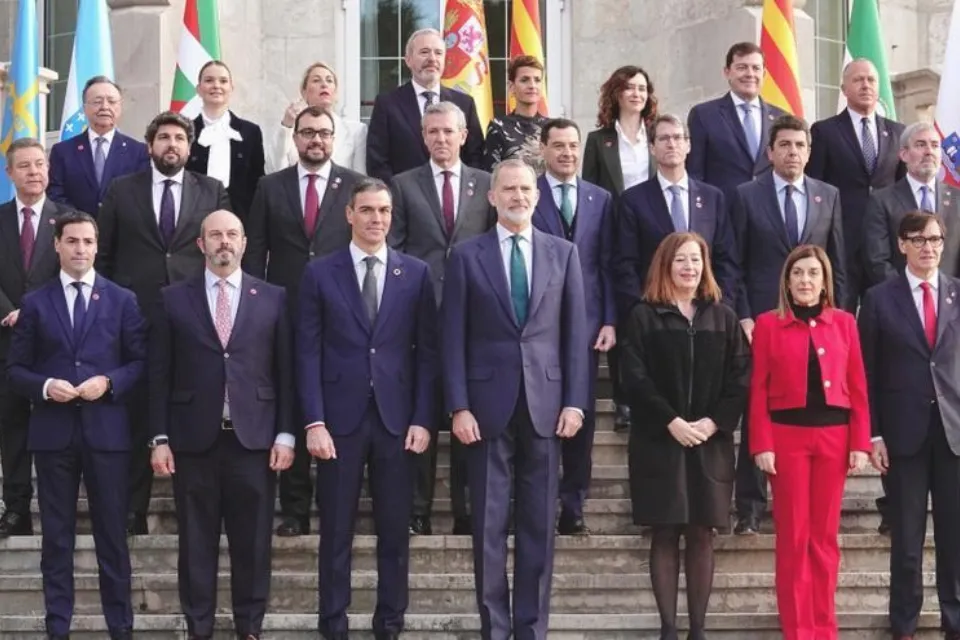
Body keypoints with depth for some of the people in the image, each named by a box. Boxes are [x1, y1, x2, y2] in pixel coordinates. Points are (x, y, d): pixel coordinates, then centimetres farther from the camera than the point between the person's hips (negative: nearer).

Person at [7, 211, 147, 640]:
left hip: (106, 429, -1)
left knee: (112, 534, 3)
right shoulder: (35, 303, 8)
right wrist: (45, 386, -12)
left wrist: (108, 382, -12)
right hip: (53, 432, 1)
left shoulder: (122, 300, 7)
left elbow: (140, 362, 5)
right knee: (56, 536, 6)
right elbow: (15, 368, 7)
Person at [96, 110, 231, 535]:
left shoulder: (213, 192, 9)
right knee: (135, 417, 2)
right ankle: (132, 509, 9)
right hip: (135, 317, 0)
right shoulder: (122, 191, 9)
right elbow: (103, 254, 10)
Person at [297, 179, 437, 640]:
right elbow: (308, 353, -1)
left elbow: (427, 352, 5)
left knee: (395, 530, 6)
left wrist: (423, 419, -3)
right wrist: (314, 422, -8)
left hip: (396, 418, 1)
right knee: (335, 531, 5)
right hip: (340, 418, -1)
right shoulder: (320, 274, 3)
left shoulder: (416, 273, 6)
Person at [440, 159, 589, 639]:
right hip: (488, 403, -1)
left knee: (539, 523, 5)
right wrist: (458, 406, -7)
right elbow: (452, 337, 0)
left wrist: (575, 401, -1)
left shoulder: (563, 253, 8)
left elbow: (575, 332, 7)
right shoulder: (466, 255, 3)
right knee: (489, 523, 2)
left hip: (545, 402, 1)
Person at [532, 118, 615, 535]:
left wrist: (609, 321, 1)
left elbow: (607, 265, 9)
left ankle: (573, 510, 11)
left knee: (582, 418, 4)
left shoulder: (600, 199, 11)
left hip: (586, 324, 3)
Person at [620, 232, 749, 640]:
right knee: (665, 535, -1)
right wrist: (671, 421, -15)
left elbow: (740, 377, 3)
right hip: (659, 441, -2)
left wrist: (713, 422, -10)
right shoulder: (644, 316, 2)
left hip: (711, 442, 2)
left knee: (701, 535, 3)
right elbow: (635, 377, -6)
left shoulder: (723, 317, 10)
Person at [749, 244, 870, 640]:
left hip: (834, 437, 2)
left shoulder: (844, 323, 7)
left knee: (825, 537, 8)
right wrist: (762, 444, -9)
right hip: (787, 436, -2)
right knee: (793, 537, 2)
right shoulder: (768, 324, 1)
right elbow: (758, 389, -2)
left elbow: (858, 387, 5)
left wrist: (861, 442, -2)